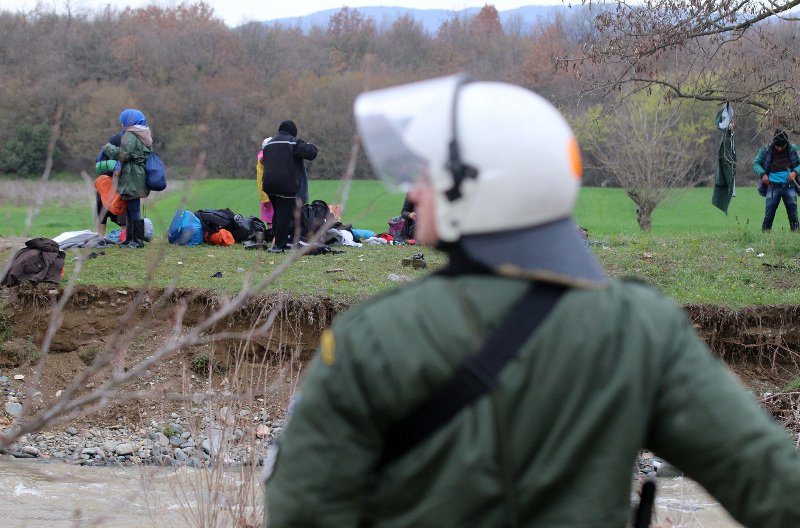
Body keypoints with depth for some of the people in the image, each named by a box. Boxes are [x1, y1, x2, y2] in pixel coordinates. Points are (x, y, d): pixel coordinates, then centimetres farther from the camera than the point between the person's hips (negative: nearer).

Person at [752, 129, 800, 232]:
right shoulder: (766, 150, -2)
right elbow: (756, 163, 5)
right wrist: (762, 174, -13)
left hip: (789, 186, 1)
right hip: (773, 186, -1)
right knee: (769, 214, -3)